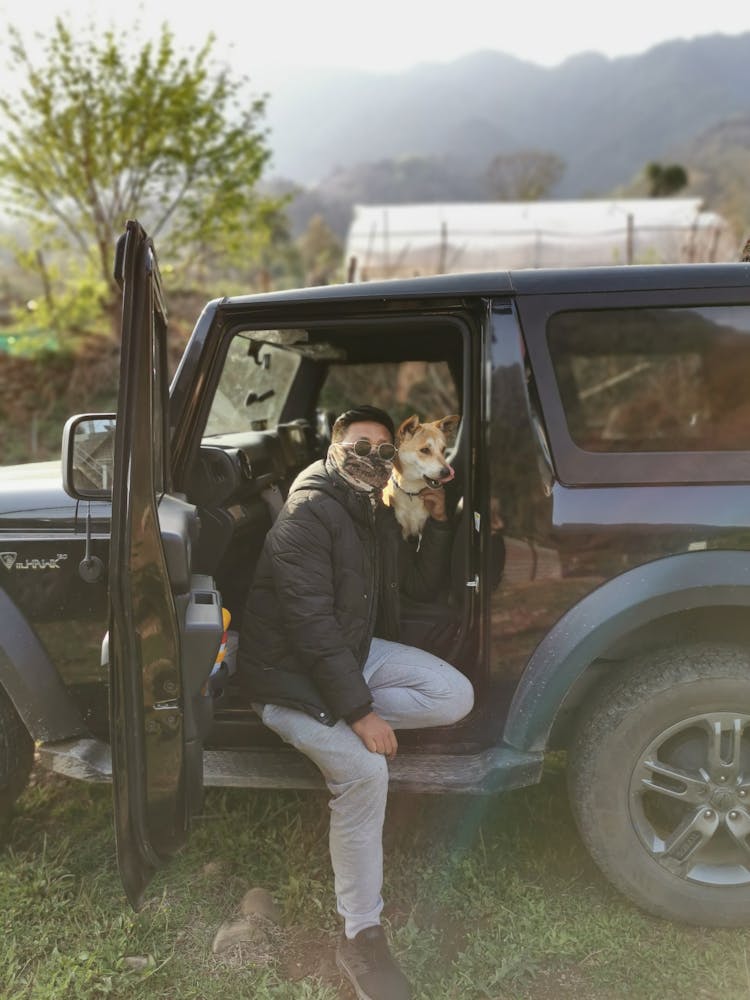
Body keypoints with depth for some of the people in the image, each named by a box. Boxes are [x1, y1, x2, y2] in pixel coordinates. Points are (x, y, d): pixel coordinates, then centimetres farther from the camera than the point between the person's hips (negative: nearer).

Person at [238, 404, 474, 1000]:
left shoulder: (378, 516, 8)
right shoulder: (308, 514, -20)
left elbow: (423, 588, 14)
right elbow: (310, 623, -26)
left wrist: (438, 521, -1)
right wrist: (360, 711, -28)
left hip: (354, 651, 8)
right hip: (290, 673, -8)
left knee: (456, 697, -13)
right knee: (364, 772, -28)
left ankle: (337, 724, -3)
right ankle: (360, 939, -12)